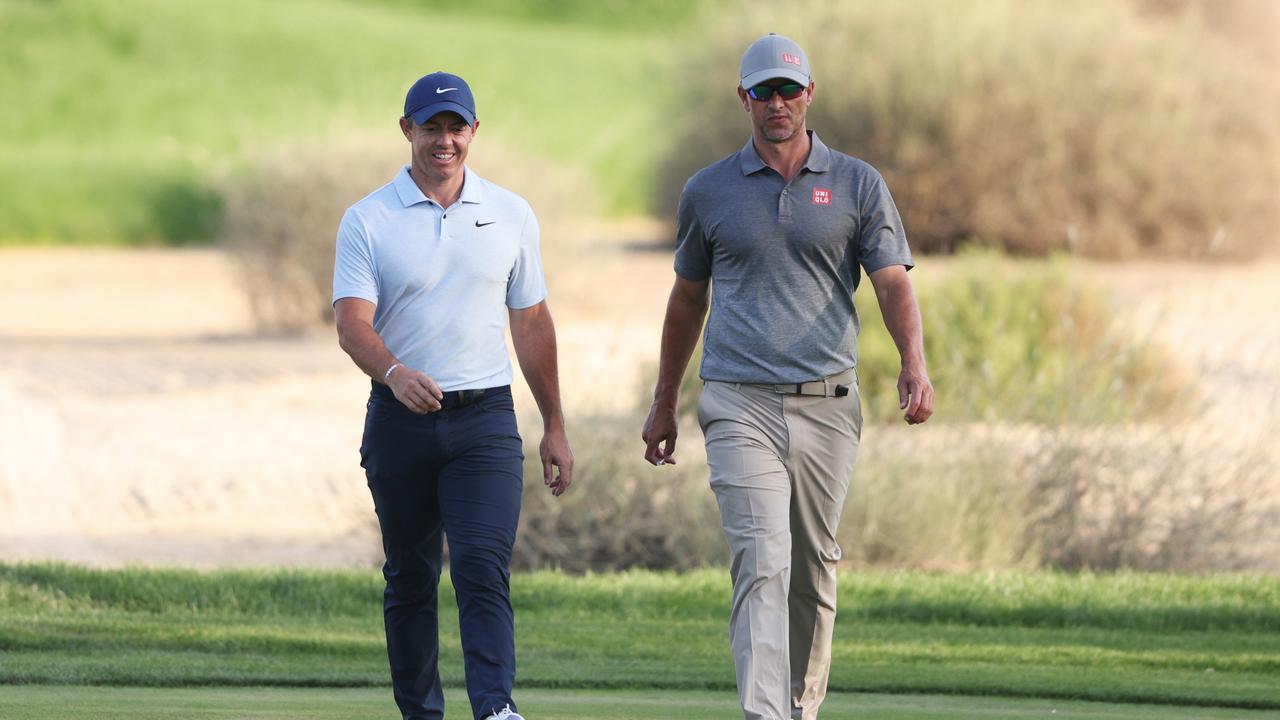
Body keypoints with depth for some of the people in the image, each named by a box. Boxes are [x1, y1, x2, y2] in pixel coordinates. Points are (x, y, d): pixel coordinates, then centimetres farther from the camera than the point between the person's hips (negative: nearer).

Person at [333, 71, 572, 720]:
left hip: (485, 420, 0)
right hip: (399, 418, 0)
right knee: (409, 579, 8)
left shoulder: (511, 216, 8)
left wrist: (554, 428, 13)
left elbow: (532, 324, 14)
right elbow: (352, 321, -12)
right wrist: (395, 372, -34)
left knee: (484, 568, -15)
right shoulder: (367, 221, 0)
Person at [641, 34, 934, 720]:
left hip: (827, 405, 1)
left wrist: (913, 365, -20)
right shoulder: (708, 192, 8)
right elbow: (688, 297, 19)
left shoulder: (857, 185, 6)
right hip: (740, 405, -1)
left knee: (813, 568, 9)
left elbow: (892, 281, -2)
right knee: (762, 562, -15)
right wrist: (663, 404, 22)